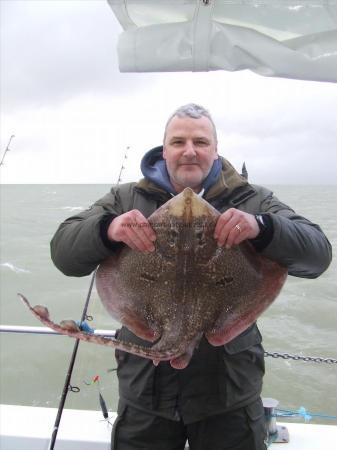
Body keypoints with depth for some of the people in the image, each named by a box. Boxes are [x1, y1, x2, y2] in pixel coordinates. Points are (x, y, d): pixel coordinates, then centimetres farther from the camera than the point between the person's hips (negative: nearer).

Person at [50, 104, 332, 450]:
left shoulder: (253, 202, 0)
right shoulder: (126, 200, 2)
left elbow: (317, 255, -10)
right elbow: (64, 251, -6)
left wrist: (261, 228, -30)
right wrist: (108, 229, -27)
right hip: (144, 388, 1)